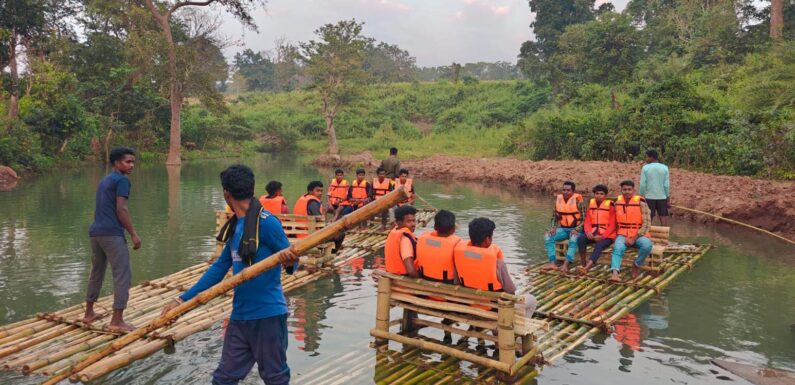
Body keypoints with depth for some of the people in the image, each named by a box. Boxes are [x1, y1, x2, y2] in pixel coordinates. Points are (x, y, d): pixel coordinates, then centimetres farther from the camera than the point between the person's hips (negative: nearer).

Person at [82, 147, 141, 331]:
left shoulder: (104, 180, 22)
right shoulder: (122, 180, -6)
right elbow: (121, 209, -14)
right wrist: (133, 234, -12)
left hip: (95, 232, 10)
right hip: (111, 233, -9)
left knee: (96, 272, 20)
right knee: (122, 275, -7)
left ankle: (88, 313, 30)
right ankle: (117, 320, -9)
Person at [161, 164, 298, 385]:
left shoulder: (265, 222, -16)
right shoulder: (235, 226, 9)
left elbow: (291, 261, -13)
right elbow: (219, 267, 15)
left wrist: (288, 261, -38)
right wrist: (183, 299, 14)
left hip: (268, 314, -8)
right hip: (240, 315, 8)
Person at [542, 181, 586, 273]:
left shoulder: (578, 201, -9)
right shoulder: (558, 199, 4)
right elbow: (554, 216, 13)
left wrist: (576, 230, -24)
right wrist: (553, 227, -5)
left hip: (575, 229, -5)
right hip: (563, 229, 5)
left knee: (573, 239, -38)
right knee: (548, 236, -20)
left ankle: (566, 264, -44)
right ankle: (552, 263, -28)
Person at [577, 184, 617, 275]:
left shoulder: (610, 205, -4)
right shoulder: (591, 204, 10)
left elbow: (612, 225, -8)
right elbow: (588, 221, 7)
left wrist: (602, 236, -20)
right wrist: (588, 232, -14)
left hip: (606, 235, -4)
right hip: (593, 233, 4)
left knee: (599, 245, -34)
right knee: (580, 239, -26)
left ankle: (586, 268, -48)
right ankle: (583, 264, -19)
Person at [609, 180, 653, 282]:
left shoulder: (640, 202, -6)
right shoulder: (617, 202, 6)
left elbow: (646, 224, -10)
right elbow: (615, 222, 15)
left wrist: (634, 238, -16)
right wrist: (618, 235, 1)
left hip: (638, 235, -2)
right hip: (622, 235, 2)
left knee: (647, 245, -32)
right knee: (617, 248, -30)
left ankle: (636, 265, -5)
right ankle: (615, 273, -45)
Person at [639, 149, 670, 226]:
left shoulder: (645, 168, -5)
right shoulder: (664, 168, -1)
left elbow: (643, 184, -6)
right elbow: (666, 185, -2)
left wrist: (642, 196, 4)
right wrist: (668, 199, 5)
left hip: (649, 197, -1)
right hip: (662, 197, 1)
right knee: (664, 218, 5)